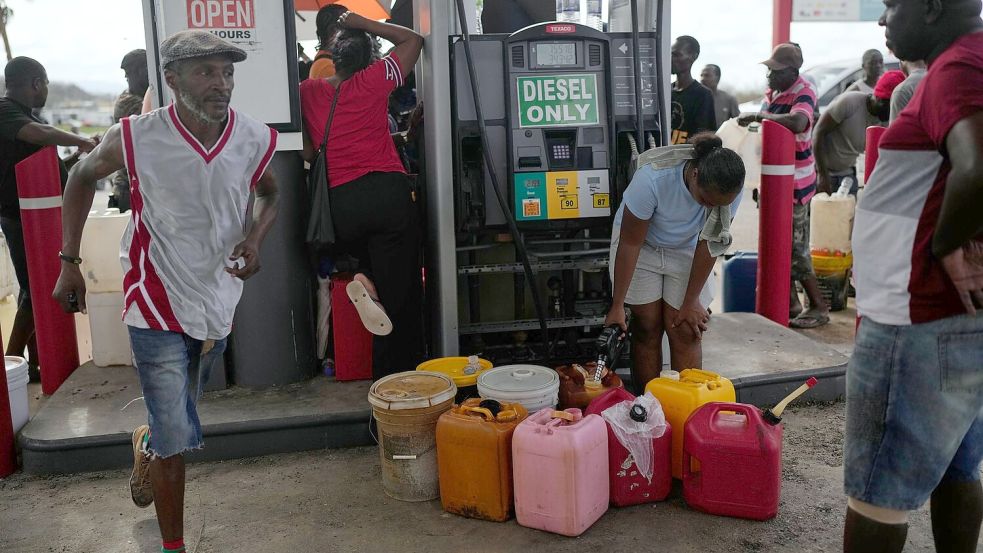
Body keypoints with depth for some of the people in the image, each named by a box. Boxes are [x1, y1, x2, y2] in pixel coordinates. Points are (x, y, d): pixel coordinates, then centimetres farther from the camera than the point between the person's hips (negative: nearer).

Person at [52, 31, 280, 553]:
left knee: (175, 424, 23)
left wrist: (256, 237, -10)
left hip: (217, 301, 4)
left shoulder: (255, 139, -10)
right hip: (157, 304, -3)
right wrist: (69, 261, 1)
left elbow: (270, 194, 11)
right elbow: (82, 178, 4)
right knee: (178, 436, -3)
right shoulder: (136, 137, -16)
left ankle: (147, 446, 60)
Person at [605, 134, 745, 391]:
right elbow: (630, 243, -28)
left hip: (685, 248, 2)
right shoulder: (652, 179, -36)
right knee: (648, 325, -4)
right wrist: (617, 306, -23)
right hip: (641, 242, -2)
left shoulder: (729, 189, -27)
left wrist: (691, 302, -10)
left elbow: (708, 244, -16)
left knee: (685, 330, -6)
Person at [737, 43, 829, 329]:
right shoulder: (772, 92, 10)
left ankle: (819, 307, 8)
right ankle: (791, 303, 23)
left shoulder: (803, 93, -16)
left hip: (794, 182, -9)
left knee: (795, 245, -4)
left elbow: (797, 122, -38)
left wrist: (758, 116, -32)